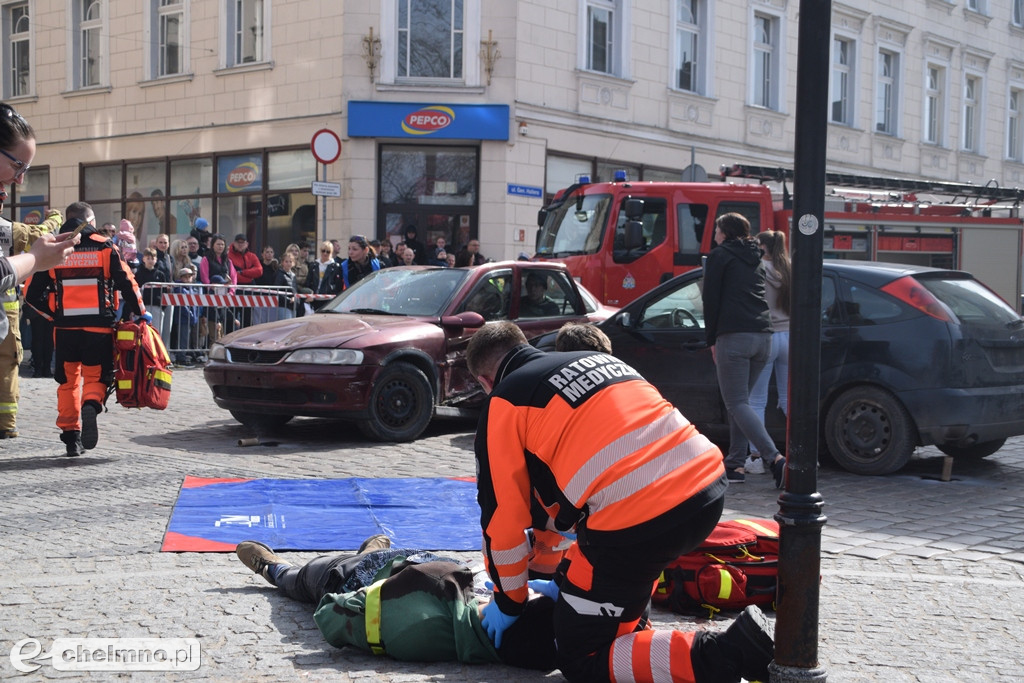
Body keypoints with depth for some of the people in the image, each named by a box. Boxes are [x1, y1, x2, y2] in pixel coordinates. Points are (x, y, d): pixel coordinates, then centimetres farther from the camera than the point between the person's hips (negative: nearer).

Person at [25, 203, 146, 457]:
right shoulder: (105, 248, 1)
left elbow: (32, 293, 6)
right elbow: (127, 283, -3)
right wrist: (140, 312, 8)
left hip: (65, 327, 2)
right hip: (98, 327, -2)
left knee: (68, 381, 14)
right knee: (96, 377, 7)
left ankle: (71, 437, 13)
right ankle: (91, 406, -27)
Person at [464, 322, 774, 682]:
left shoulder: (504, 404, 6)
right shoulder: (597, 359, 26)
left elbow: (503, 511, 9)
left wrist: (508, 600, 26)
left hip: (638, 518, -8)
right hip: (708, 486, 8)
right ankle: (628, 626, 28)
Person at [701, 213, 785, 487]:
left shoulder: (719, 256, 3)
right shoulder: (755, 259, 23)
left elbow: (711, 299, -2)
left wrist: (712, 340, 4)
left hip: (733, 337, -7)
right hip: (762, 336, 7)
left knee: (737, 403, -8)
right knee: (739, 401, 15)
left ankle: (775, 459, -24)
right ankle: (735, 463, 11)